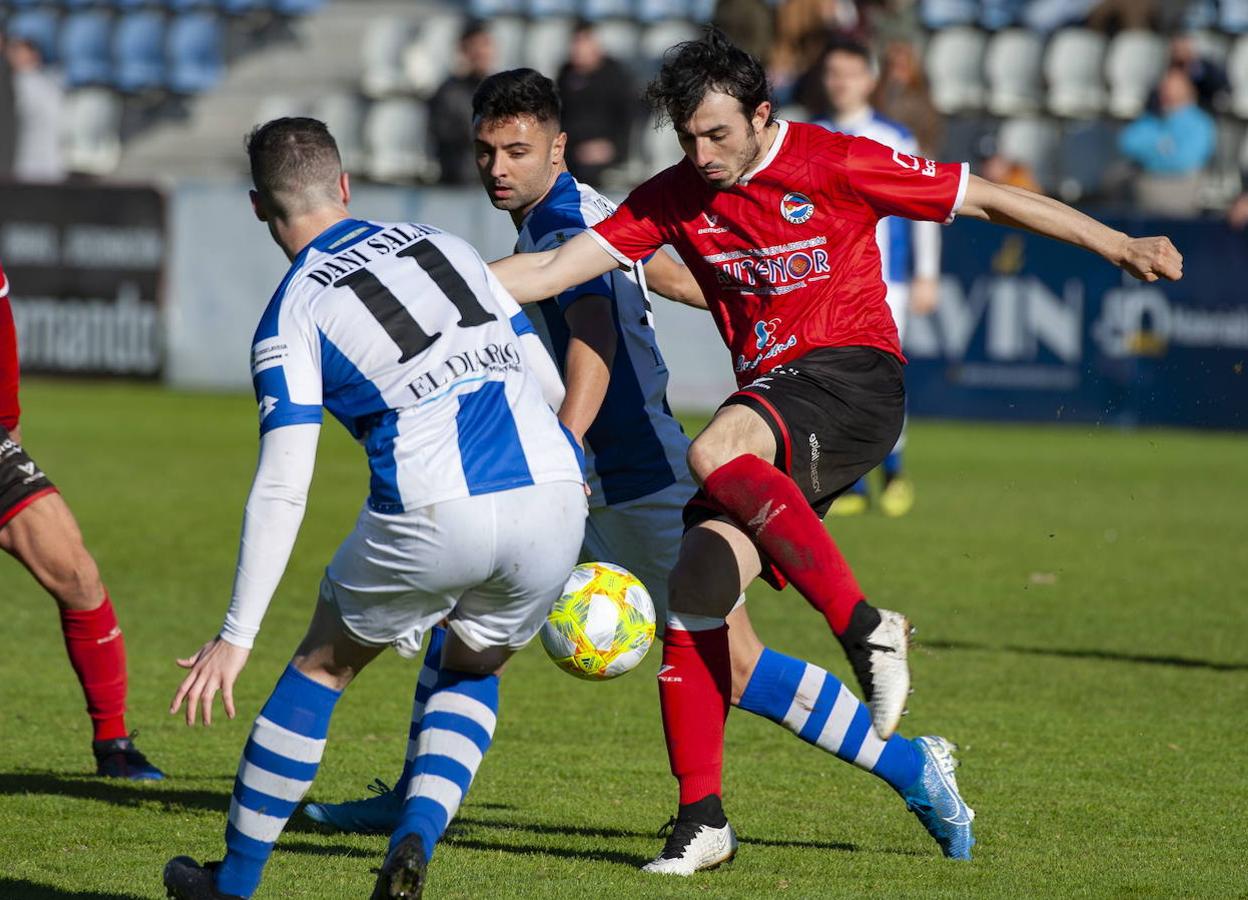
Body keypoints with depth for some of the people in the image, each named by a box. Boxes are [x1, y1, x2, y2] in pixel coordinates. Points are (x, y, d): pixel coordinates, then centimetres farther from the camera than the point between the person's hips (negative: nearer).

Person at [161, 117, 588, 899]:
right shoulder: (445, 247, 19)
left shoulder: (293, 315, 4)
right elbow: (550, 384, 21)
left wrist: (236, 638, -1)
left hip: (436, 515, -4)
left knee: (324, 665, 20)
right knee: (475, 673, 28)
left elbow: (282, 492, -4)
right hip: (553, 497, 4)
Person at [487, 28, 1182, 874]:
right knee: (695, 582, -10)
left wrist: (1120, 247, 0)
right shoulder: (673, 197, 8)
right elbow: (554, 270, 6)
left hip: (855, 381, -6)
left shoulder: (836, 165, -6)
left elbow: (985, 198, 0)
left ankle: (865, 627, -31)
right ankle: (702, 817, -3)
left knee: (714, 452, -34)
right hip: (773, 403, 6)